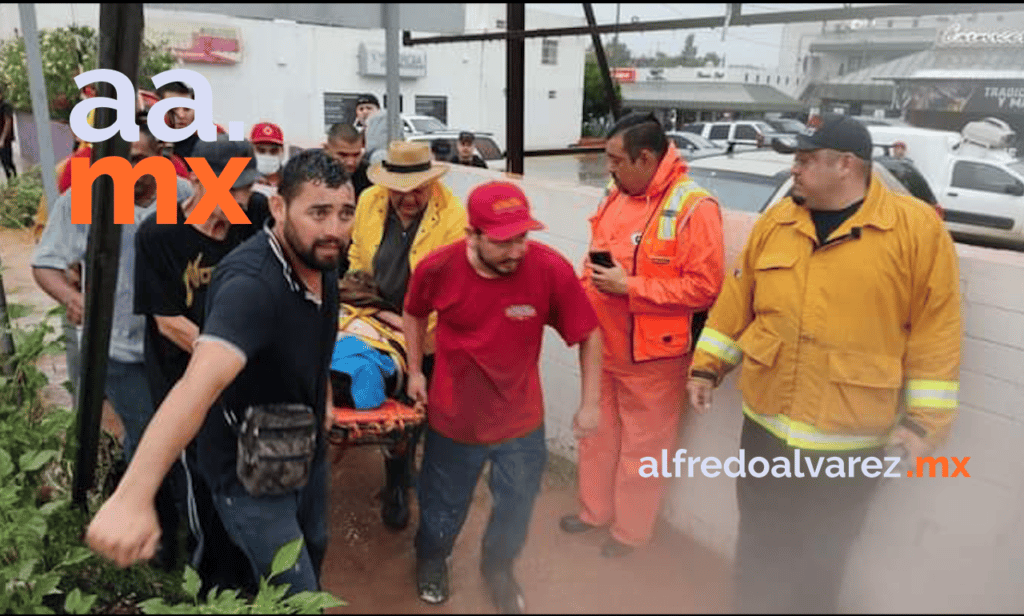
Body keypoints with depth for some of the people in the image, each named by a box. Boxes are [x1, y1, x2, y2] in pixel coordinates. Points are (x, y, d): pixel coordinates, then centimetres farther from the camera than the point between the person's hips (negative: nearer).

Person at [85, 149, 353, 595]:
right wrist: (132, 495, -58)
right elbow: (201, 382, -49)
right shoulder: (251, 283, -34)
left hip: (307, 453, 8)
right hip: (251, 474, -7)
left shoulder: (322, 259, -7)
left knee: (314, 551, 27)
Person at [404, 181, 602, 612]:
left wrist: (591, 402, -9)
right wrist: (414, 370, 5)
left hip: (521, 421, 0)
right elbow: (414, 313, 2)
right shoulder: (437, 268, -22)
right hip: (453, 417, 0)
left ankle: (498, 569, 55)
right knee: (443, 504, 24)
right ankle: (431, 560, 59)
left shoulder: (551, 269, -26)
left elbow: (589, 334, -12)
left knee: (516, 508, 22)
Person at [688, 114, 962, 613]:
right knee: (758, 545, 20)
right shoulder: (773, 223, 2)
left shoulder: (919, 228, -10)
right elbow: (736, 301, 8)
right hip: (766, 425, 4)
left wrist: (927, 419, -8)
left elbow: (936, 331, -8)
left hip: (850, 439, -3)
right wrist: (708, 366, 8)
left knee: (821, 560, 17)